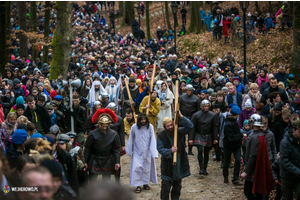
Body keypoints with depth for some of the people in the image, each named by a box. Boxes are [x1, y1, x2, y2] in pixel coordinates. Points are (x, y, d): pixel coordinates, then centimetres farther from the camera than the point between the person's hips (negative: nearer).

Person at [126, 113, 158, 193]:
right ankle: (138, 185, 1)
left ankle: (145, 183, 28)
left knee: (146, 167, 12)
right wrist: (129, 151, 9)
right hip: (137, 151, -1)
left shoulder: (150, 127, -14)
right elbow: (131, 139, 1)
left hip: (147, 151, 1)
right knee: (137, 167, -6)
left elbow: (152, 140, -10)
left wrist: (154, 152, -15)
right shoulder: (134, 127, -13)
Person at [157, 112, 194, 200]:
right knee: (166, 185, -5)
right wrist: (170, 151, -29)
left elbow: (190, 126, -11)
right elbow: (160, 149, -12)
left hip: (179, 164, 3)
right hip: (167, 165, -3)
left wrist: (181, 117, -20)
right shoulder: (161, 136, -9)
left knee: (177, 185, 16)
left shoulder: (178, 131, -3)